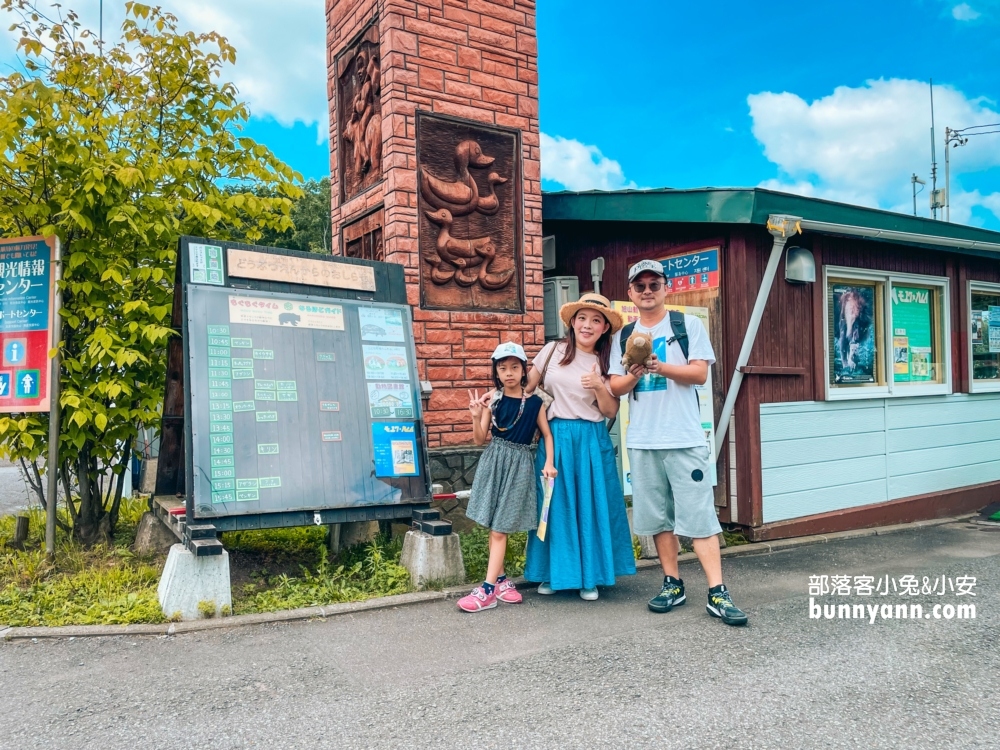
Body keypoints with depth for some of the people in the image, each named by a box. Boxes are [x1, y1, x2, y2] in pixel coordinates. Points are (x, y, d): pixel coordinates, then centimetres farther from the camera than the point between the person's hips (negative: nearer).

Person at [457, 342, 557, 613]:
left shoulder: (534, 402, -3)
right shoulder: (491, 400, -3)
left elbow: (547, 434, 7)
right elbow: (480, 439, -3)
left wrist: (549, 463, -4)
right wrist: (476, 417, -20)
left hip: (519, 464, -2)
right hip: (494, 462, 2)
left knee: (499, 527, -3)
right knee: (493, 525, 8)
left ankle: (488, 589, 0)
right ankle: (501, 579, 24)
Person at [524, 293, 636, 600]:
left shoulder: (605, 363, 4)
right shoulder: (553, 350, 2)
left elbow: (611, 411, 1)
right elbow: (527, 386, 10)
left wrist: (599, 387, -15)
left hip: (592, 441, 0)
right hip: (555, 437, 0)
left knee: (591, 506, 3)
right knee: (555, 504, 5)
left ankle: (590, 577, 17)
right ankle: (553, 573, 20)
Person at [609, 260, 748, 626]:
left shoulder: (688, 325, 2)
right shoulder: (623, 336, 12)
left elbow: (700, 373, -6)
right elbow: (615, 387, 7)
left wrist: (660, 366, -20)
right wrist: (635, 374, -14)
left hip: (685, 438, -4)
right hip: (642, 441, 4)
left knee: (699, 515, -4)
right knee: (658, 516, 10)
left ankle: (717, 593, 1)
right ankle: (672, 584, 22)